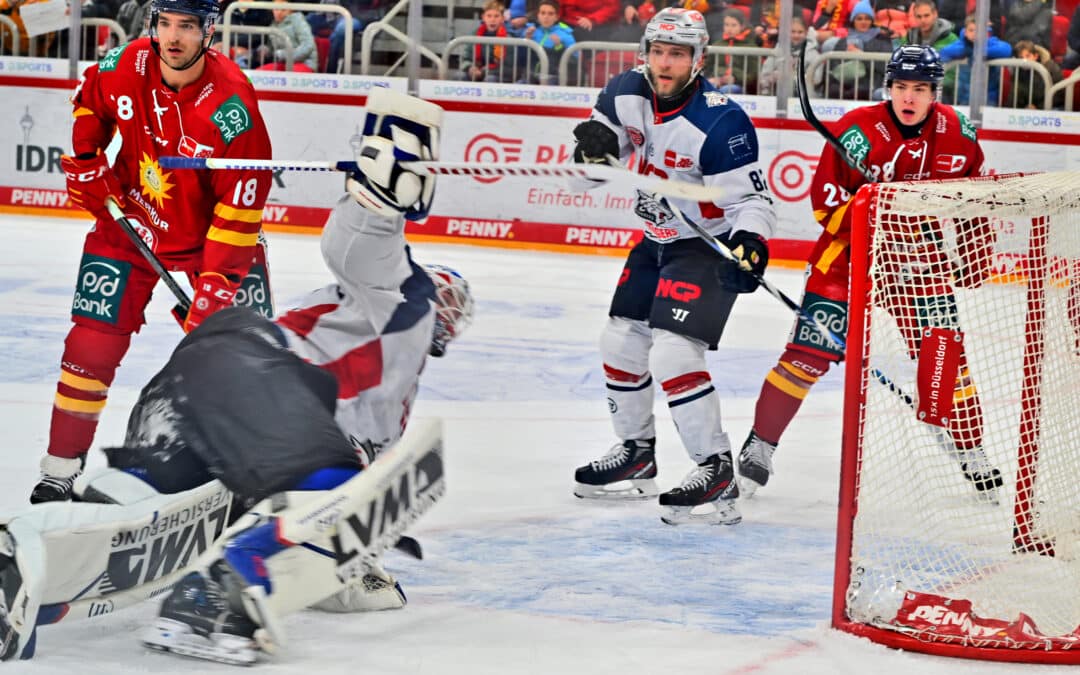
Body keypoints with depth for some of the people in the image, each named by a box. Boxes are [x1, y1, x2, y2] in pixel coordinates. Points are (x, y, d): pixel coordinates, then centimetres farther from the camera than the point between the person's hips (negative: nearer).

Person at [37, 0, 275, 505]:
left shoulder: (231, 102, -27)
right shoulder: (124, 67, -15)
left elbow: (241, 200, -24)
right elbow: (89, 99, 12)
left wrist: (218, 280, -26)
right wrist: (86, 161, 1)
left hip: (210, 230, -2)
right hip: (129, 221, 2)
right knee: (93, 342, -3)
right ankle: (60, 468, 6)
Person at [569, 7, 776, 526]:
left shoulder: (720, 122, -27)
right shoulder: (628, 93, -7)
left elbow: (751, 197, -23)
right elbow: (607, 128, 12)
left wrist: (749, 240, -42)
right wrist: (596, 139, -12)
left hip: (710, 247, -8)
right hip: (657, 240, 8)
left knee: (672, 353, -21)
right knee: (621, 342, 16)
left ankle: (716, 471, -15)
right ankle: (636, 453, 36)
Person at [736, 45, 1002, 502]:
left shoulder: (955, 132, -5)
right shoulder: (859, 130, -18)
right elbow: (826, 198, -16)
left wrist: (975, 244, 9)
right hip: (850, 251, -3)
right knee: (809, 352, -9)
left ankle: (973, 454, 16)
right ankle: (760, 447, 1)